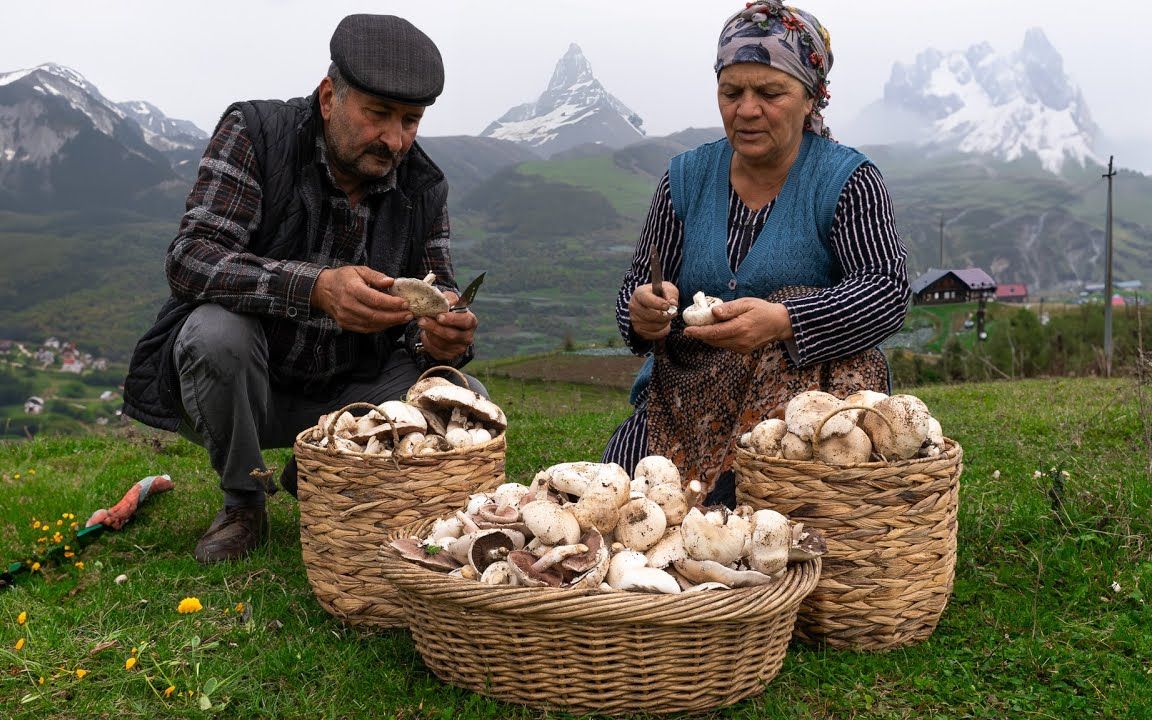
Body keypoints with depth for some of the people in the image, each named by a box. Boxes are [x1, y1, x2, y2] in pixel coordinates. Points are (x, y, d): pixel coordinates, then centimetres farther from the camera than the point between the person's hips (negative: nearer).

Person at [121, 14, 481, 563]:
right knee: (216, 329, -35)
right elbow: (189, 259, -26)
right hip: (240, 386, -3)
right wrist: (315, 287, -43)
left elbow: (436, 295, -3)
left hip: (345, 393, 3)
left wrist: (441, 337, -30)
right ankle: (242, 504, -6)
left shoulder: (423, 187, -3)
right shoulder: (253, 132, -14)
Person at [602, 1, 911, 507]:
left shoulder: (846, 179, -1)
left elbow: (889, 289, -13)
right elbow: (635, 286, 7)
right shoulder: (686, 177, 9)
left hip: (805, 391, -1)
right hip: (685, 393, 2)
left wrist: (782, 322, -31)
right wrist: (641, 311, -20)